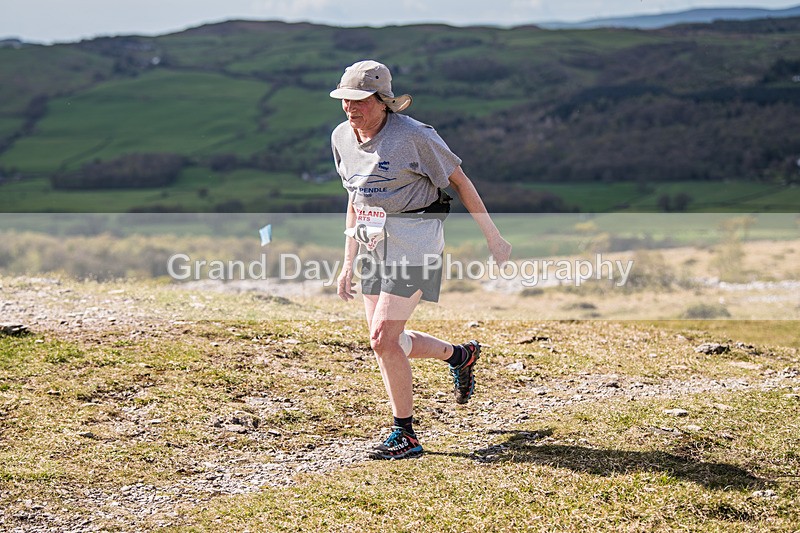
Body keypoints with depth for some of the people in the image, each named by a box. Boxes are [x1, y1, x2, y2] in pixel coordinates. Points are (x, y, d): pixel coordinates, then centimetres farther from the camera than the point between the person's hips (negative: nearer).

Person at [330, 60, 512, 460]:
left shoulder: (414, 135, -15)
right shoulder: (342, 137, 5)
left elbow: (460, 182, -6)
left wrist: (493, 238, -2)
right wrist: (348, 264, 15)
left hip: (412, 243, -7)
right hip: (372, 243, 7)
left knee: (383, 339, -12)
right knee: (385, 341, 9)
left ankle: (405, 435, 4)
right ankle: (459, 355, 36)